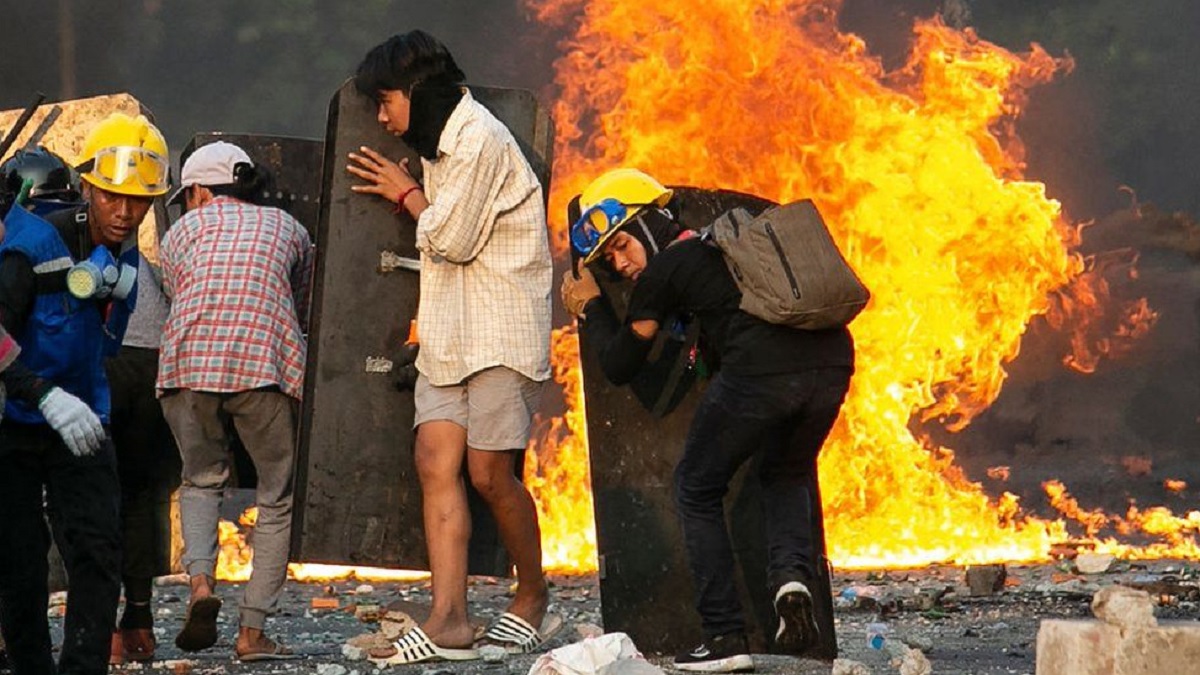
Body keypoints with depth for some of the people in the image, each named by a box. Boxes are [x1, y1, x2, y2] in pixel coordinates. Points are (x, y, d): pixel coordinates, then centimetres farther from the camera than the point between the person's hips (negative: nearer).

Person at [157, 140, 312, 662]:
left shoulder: (184, 229, 23)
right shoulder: (287, 228, 27)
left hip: (188, 362, 0)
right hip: (266, 364, 0)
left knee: (202, 480, 22)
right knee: (277, 500, 12)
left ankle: (200, 580, -4)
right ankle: (252, 631, 5)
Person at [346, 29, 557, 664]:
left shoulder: (479, 138, -13)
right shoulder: (442, 142, 19)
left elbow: (453, 238, -14)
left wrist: (406, 193, 0)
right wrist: (408, 196, 13)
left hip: (499, 333, -9)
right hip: (447, 334, 9)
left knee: (489, 471, -8)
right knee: (436, 462, -5)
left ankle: (533, 597, 12)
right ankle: (448, 618, -11)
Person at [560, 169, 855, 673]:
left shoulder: (662, 271, 13)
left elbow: (619, 366, 23)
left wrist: (591, 308, 37)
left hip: (761, 374, -6)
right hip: (832, 359, 6)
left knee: (697, 489, 16)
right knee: (785, 477, 32)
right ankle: (791, 577, 3)